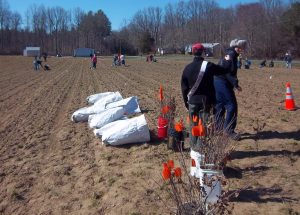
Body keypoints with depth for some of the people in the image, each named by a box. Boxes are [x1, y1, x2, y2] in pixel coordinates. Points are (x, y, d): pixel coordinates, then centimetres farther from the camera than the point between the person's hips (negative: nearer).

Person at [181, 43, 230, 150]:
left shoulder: (187, 68, 2)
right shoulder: (208, 66, -8)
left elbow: (184, 87, 5)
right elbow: (224, 70, 1)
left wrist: (186, 101, 14)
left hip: (192, 101, 3)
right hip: (206, 100, -3)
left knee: (193, 125, 13)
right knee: (204, 125, 2)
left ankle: (194, 148, 20)